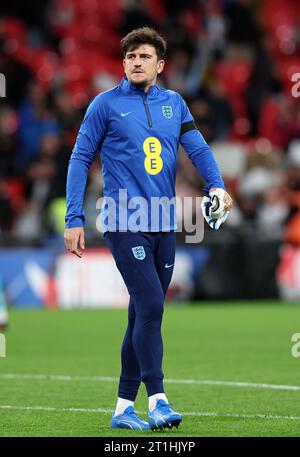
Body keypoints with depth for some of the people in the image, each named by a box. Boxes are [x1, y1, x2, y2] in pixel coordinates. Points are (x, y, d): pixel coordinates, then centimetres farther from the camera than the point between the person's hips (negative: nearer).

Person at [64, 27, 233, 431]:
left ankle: (124, 408, 14)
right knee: (150, 305, -17)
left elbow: (197, 147, 5)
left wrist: (216, 185, -15)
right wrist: (74, 220, -2)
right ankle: (157, 400, -17)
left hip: (164, 225, 5)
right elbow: (81, 159, 3)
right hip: (124, 222, -5)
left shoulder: (174, 104, 13)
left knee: (145, 315, 7)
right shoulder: (106, 104, 1)